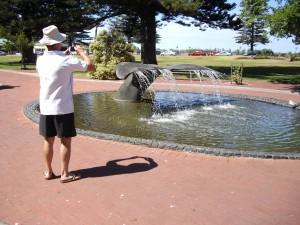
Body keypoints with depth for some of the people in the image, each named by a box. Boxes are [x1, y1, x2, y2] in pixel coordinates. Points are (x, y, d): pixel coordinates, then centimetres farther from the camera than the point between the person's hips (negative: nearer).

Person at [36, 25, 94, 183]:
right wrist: (81, 52, 5)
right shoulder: (66, 61, -15)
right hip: (63, 108, -5)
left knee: (48, 140, 13)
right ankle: (65, 174, 11)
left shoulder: (40, 60, 2)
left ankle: (49, 172, 23)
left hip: (45, 108, 6)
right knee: (65, 141, 4)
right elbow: (90, 66, -9)